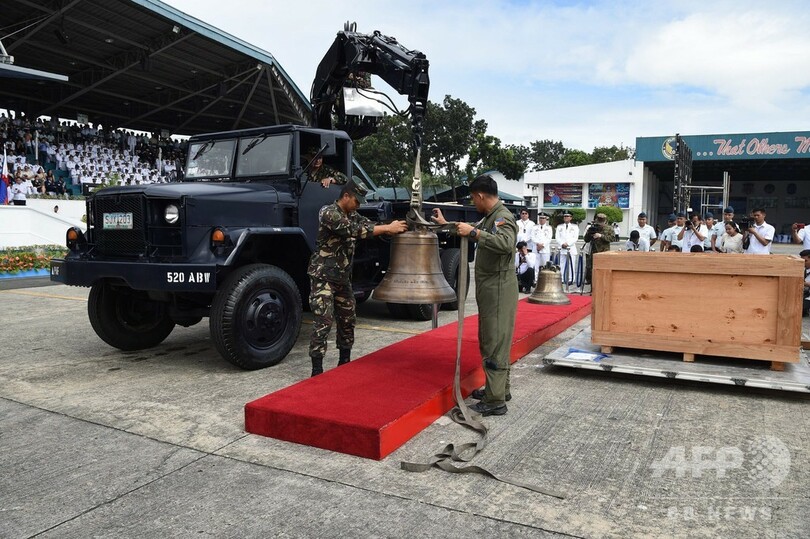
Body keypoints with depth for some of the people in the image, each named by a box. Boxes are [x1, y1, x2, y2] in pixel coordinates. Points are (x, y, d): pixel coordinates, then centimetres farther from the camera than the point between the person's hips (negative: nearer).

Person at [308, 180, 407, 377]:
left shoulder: (352, 215, 12)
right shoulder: (328, 213, -17)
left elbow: (369, 226, 2)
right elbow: (355, 231, -27)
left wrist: (394, 228, -14)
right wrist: (388, 228, -26)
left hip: (343, 277, 9)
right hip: (323, 276, -8)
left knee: (347, 319, 13)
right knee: (323, 322, -10)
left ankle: (344, 362, 26)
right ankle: (317, 371, -5)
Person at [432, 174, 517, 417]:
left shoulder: (503, 217, -15)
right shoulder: (490, 217, 15)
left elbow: (506, 243, -36)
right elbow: (474, 232, 35)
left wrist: (473, 232, -33)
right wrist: (446, 223, 40)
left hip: (498, 289, -10)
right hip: (490, 289, 10)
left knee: (494, 343, -8)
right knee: (493, 340, 17)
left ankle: (495, 401, -3)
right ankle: (500, 388, 29)